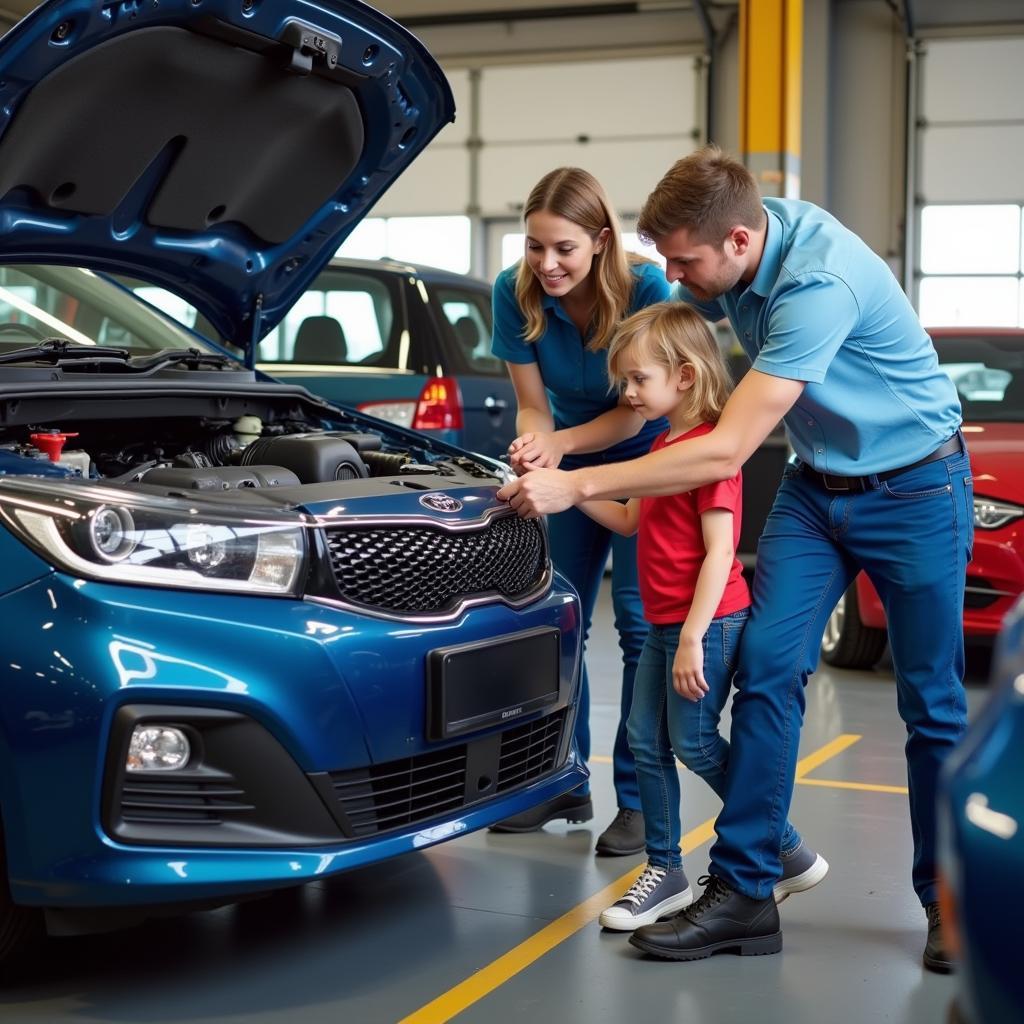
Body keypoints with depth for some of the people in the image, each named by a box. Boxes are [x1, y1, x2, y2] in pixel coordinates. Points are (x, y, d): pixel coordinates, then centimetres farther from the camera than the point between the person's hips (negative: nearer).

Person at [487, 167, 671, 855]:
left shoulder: (645, 288, -28)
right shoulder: (516, 293, -18)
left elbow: (632, 414, -20)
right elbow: (534, 406, -10)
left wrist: (559, 442, -37)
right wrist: (535, 450, -33)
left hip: (645, 457, -4)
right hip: (572, 461, 4)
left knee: (640, 622, -8)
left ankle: (639, 798, -1)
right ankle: (566, 785, 17)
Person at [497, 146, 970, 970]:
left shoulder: (819, 283, -34)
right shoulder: (726, 262, -9)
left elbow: (725, 453, -35)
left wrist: (576, 486, -32)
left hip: (912, 489, -7)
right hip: (816, 485, 7)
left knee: (933, 705, 2)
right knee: (766, 668, -5)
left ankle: (949, 903, 18)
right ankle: (742, 892, -2)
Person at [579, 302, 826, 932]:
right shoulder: (665, 445, 14)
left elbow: (719, 550, -21)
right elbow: (630, 521, 18)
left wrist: (693, 637, -23)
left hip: (708, 622, -10)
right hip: (665, 622, 10)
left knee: (694, 742, -3)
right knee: (646, 741, 10)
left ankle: (790, 853, 11)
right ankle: (666, 873, 19)